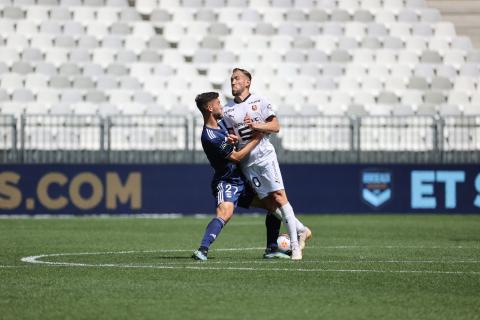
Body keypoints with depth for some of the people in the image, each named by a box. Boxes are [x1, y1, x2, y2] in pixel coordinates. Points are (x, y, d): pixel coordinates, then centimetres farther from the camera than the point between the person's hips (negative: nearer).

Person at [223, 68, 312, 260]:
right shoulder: (227, 110, 10)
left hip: (265, 155, -3)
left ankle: (295, 244, -10)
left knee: (279, 196, -12)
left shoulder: (260, 102, 2)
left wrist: (257, 126, -15)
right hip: (246, 161, 3)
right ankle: (300, 230, 11)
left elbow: (275, 127, 0)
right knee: (269, 201, -4)